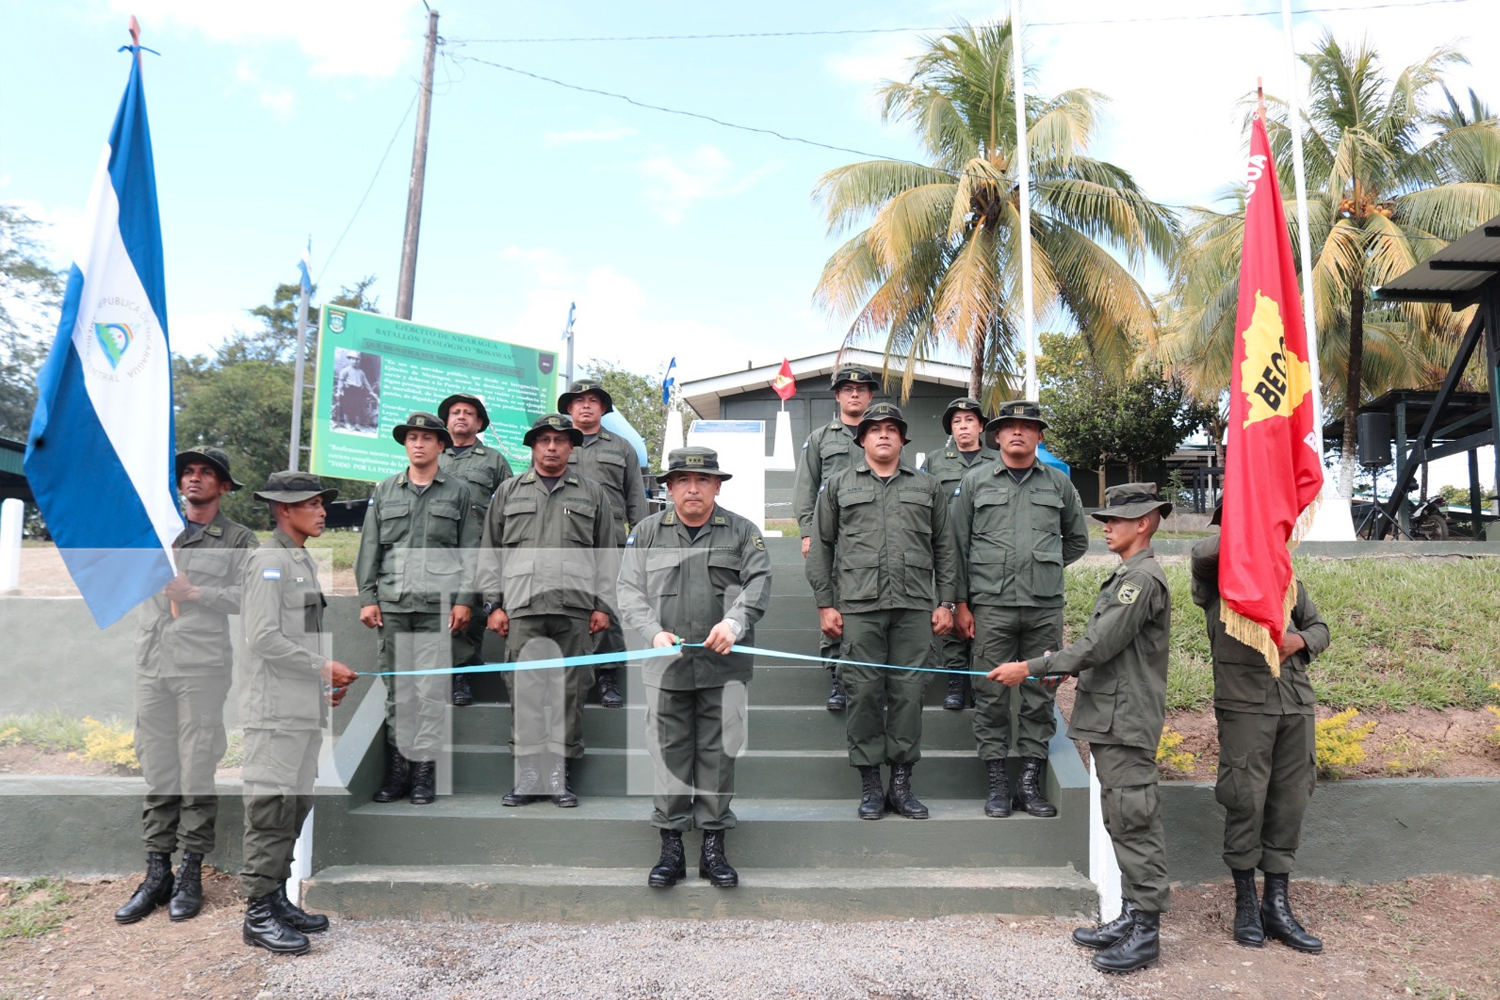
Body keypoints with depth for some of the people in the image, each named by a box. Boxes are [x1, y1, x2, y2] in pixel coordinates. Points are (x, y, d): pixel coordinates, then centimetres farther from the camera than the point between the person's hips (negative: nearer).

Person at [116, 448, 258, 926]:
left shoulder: (238, 540, 4)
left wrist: (195, 591, -10)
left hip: (203, 667, -3)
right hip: (151, 666, 4)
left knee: (197, 771, 0)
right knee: (156, 772, 7)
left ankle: (192, 873, 10)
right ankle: (157, 872, 15)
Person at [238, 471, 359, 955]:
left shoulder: (303, 560, 17)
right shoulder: (269, 561, -11)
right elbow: (264, 638, -19)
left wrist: (327, 682, 12)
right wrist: (323, 668, -15)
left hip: (305, 709, 9)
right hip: (276, 711, -9)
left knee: (295, 806, 14)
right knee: (271, 808, -3)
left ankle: (277, 898, 24)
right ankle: (258, 914, 5)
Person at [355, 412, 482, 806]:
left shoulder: (458, 492, 9)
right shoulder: (385, 491, 15)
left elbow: (469, 549, 5)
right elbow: (369, 548, 13)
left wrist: (464, 599, -3)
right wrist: (367, 597, 4)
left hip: (438, 605, -2)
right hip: (392, 603, 2)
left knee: (431, 689, -3)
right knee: (397, 688, 4)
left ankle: (425, 767, 4)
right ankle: (398, 767, 11)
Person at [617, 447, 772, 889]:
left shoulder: (742, 532, 8)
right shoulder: (646, 533, 10)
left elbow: (758, 584, -1)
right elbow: (630, 592, 6)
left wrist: (733, 623, -19)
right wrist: (654, 632, -11)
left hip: (724, 666, 0)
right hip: (666, 668, 1)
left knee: (718, 754, 5)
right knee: (669, 754, 4)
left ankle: (713, 847, 17)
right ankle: (671, 848, 16)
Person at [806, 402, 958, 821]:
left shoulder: (927, 487, 16)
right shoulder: (838, 485, 11)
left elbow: (944, 549, 15)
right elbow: (821, 547, 8)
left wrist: (945, 602, 7)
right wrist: (825, 604, 1)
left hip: (914, 606, 1)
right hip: (858, 605, -1)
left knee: (908, 691, 2)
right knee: (864, 691, 0)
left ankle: (902, 784, 13)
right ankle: (871, 785, 11)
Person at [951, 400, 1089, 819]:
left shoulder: (1058, 484, 11)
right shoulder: (975, 482, 7)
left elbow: (1077, 540, 24)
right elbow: (958, 546, 6)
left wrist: (1046, 565, 14)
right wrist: (962, 603, 1)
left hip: (1045, 608, 2)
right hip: (991, 607, -1)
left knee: (1040, 697, 5)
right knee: (991, 697, 1)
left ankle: (1031, 783, 16)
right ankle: (997, 784, 11)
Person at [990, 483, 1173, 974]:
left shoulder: (1144, 577, -15)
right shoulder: (1123, 576, 17)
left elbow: (1099, 645, -21)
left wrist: (1031, 668, -18)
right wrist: (1066, 668, 7)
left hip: (1126, 723, -10)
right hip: (1109, 719, 10)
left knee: (1134, 822, -2)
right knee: (1121, 823, 15)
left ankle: (1146, 932, 7)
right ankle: (1132, 915, 25)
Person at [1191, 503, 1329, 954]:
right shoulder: (1218, 575, 1)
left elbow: (1319, 627, 21)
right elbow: (1203, 551, -24)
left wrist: (1300, 639, -1)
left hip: (1295, 701, 5)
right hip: (1245, 701, -5)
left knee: (1289, 802, 7)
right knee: (1246, 799, -3)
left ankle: (1277, 906, 17)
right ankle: (1245, 903, 13)